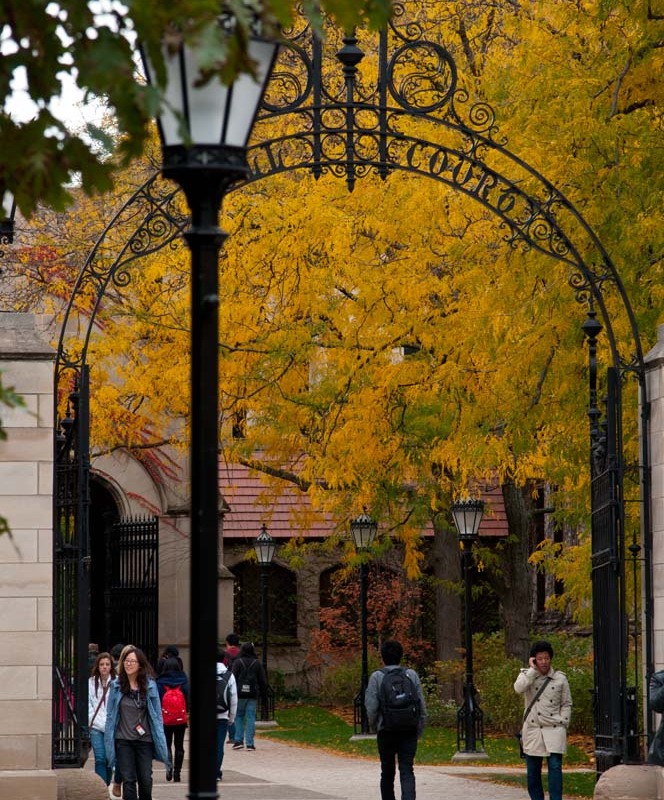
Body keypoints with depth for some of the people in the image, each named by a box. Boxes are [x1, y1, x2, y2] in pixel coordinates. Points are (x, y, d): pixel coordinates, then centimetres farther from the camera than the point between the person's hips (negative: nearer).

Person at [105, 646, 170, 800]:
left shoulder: (150, 685, -1)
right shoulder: (116, 686, -1)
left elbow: (157, 715, 3)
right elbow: (110, 715, 4)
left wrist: (160, 741, 0)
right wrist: (109, 741, 1)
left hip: (144, 739, 0)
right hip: (123, 740, 0)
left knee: (146, 780, 3)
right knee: (128, 780, 0)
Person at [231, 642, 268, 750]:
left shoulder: (238, 662, -3)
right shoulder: (257, 663, 5)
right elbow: (263, 681, 7)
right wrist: (264, 695, 13)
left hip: (240, 694, -2)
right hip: (253, 694, 2)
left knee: (239, 716, 8)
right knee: (251, 717, 3)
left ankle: (238, 740, -2)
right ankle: (250, 743, -1)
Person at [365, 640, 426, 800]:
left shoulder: (377, 677, -4)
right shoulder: (412, 675, 2)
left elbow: (371, 708, -7)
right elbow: (422, 706, 3)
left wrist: (374, 727, 11)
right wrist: (419, 731, 12)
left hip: (386, 732, -1)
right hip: (409, 731, 1)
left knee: (387, 773, 13)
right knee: (407, 771, -4)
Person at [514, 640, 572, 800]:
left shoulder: (560, 678, 6)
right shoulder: (527, 675, 5)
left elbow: (566, 704, 10)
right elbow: (519, 688, -17)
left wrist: (563, 724, -2)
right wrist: (533, 670, -11)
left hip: (554, 730, -1)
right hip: (532, 729, 1)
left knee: (555, 766, -11)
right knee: (533, 770, 5)